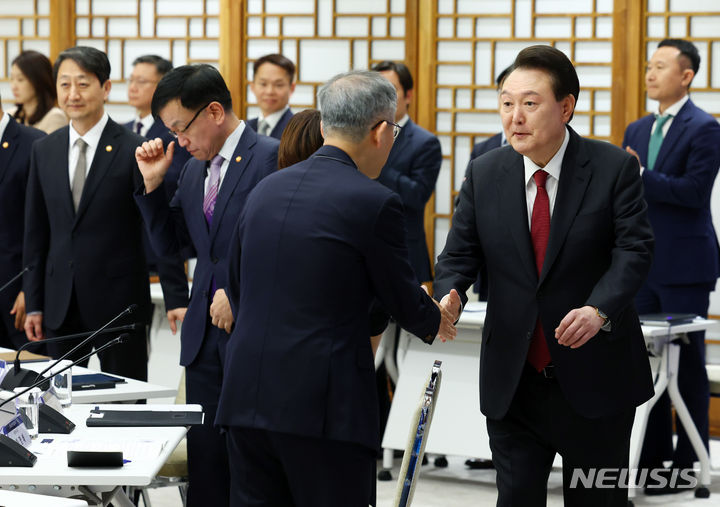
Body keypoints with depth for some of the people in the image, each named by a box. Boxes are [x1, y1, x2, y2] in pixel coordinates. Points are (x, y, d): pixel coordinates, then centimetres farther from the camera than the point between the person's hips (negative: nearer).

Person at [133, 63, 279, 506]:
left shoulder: (272, 158, -10)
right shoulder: (194, 171, 15)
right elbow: (168, 245, 19)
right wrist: (154, 183, 6)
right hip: (205, 335, 7)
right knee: (205, 458, 8)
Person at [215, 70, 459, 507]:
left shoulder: (267, 189, 11)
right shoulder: (374, 202, -9)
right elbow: (404, 301, 2)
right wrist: (437, 321, 25)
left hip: (246, 399, 6)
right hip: (325, 406, -6)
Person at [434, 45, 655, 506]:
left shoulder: (614, 168, -8)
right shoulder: (484, 174, 3)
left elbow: (634, 248, -14)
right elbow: (460, 254, 2)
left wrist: (599, 309, -31)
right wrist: (448, 297, -20)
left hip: (594, 381, -2)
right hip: (512, 383, 3)